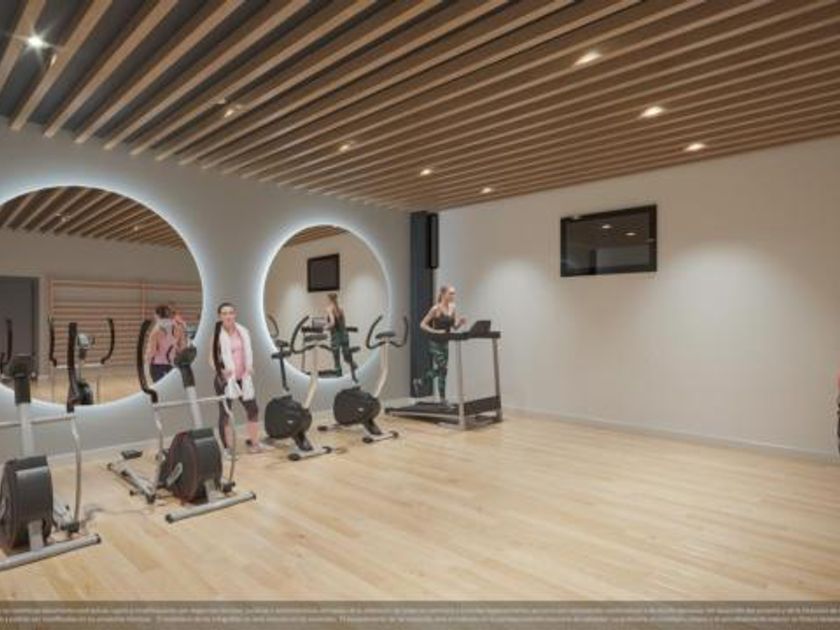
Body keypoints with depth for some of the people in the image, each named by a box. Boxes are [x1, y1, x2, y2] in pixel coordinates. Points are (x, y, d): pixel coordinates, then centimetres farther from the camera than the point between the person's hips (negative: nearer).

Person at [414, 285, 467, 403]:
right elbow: (423, 324, -12)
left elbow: (455, 327, 10)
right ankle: (443, 400, 3)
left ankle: (420, 383, 37)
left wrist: (460, 322, -11)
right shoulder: (436, 309, -15)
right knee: (443, 369, -8)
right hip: (435, 343, -7)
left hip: (445, 342, 8)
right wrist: (436, 331, -22)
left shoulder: (453, 308, 4)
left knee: (438, 369, 14)